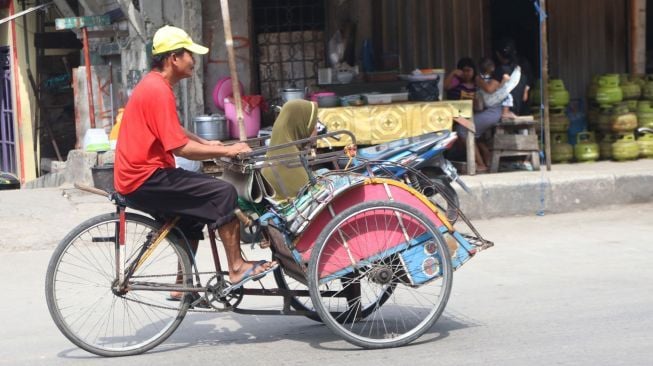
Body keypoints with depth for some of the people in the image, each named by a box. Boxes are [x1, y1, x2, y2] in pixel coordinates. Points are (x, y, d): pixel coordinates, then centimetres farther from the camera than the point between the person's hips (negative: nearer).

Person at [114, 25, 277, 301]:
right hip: (146, 179, -11)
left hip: (137, 176, 11)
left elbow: (172, 131, 27)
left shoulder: (153, 85, 15)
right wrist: (226, 151, -13)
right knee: (224, 193, -13)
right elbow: (180, 147, -22)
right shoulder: (159, 91, -18)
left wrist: (206, 144, 14)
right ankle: (237, 268, -7)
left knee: (194, 212, 26)